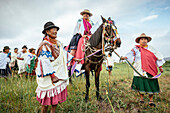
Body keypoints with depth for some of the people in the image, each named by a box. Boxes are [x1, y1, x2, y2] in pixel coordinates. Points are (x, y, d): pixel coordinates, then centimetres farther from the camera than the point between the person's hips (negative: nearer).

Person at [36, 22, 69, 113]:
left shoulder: (59, 44, 12)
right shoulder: (44, 45, -12)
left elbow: (62, 58, 22)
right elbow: (44, 62, -19)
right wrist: (53, 75, -20)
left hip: (60, 75, 7)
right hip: (49, 77, -7)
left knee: (57, 96, 13)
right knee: (48, 98, 3)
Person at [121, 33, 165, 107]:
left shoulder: (151, 49, 10)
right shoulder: (136, 49, 3)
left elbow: (158, 57, 16)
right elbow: (131, 53, -15)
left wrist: (160, 67, 15)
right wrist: (125, 57, -35)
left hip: (150, 70, 1)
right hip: (140, 70, -1)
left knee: (151, 84, 2)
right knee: (141, 84, 5)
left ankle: (151, 100, 18)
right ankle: (141, 98, 25)